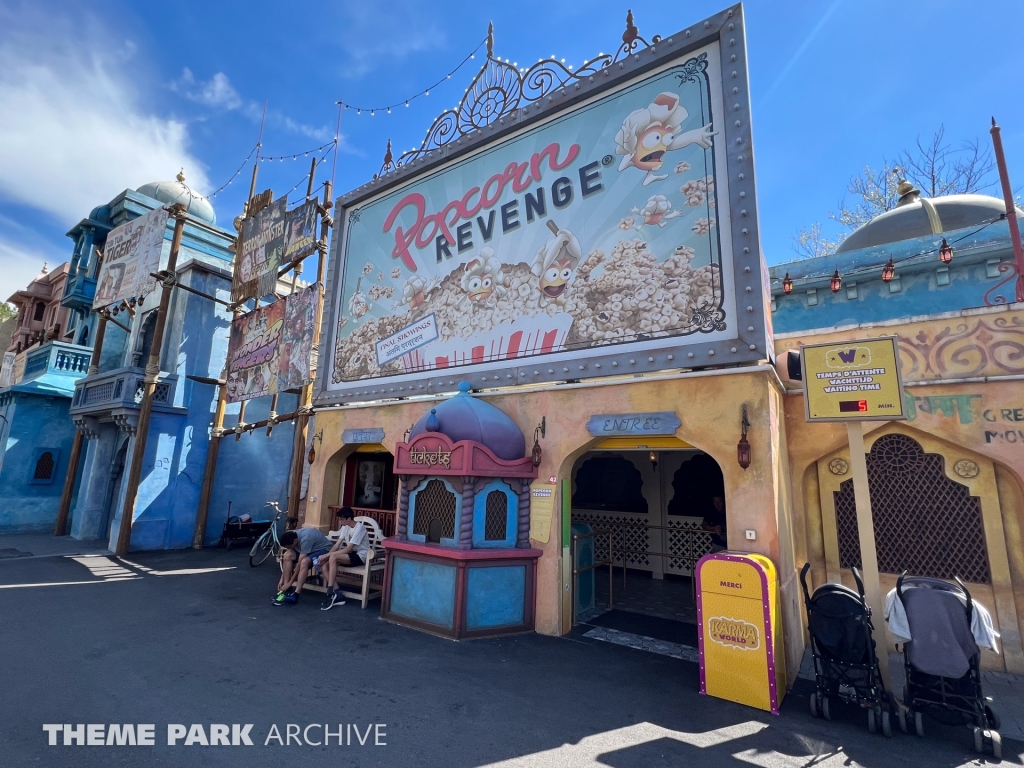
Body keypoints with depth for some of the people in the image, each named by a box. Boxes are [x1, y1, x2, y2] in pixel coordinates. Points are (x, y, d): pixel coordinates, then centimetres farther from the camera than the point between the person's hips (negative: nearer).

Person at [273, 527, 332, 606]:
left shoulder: (305, 539, -35)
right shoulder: (292, 537, -12)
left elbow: (299, 564, -30)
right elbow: (287, 560, -5)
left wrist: (290, 583, -24)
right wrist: (282, 579, -8)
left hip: (323, 550, -8)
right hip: (309, 549, 8)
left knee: (304, 561, -36)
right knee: (287, 556, -15)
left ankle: (295, 595, -32)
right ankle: (285, 590, -10)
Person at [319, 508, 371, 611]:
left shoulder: (359, 528, -21)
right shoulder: (346, 527, 6)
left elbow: (348, 549, -23)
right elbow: (337, 545, 2)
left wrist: (328, 555, -22)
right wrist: (326, 556, -13)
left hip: (360, 556, -8)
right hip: (350, 554, 9)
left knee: (333, 558, -30)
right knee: (324, 566, -12)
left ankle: (331, 594, -24)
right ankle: (337, 595, -12)